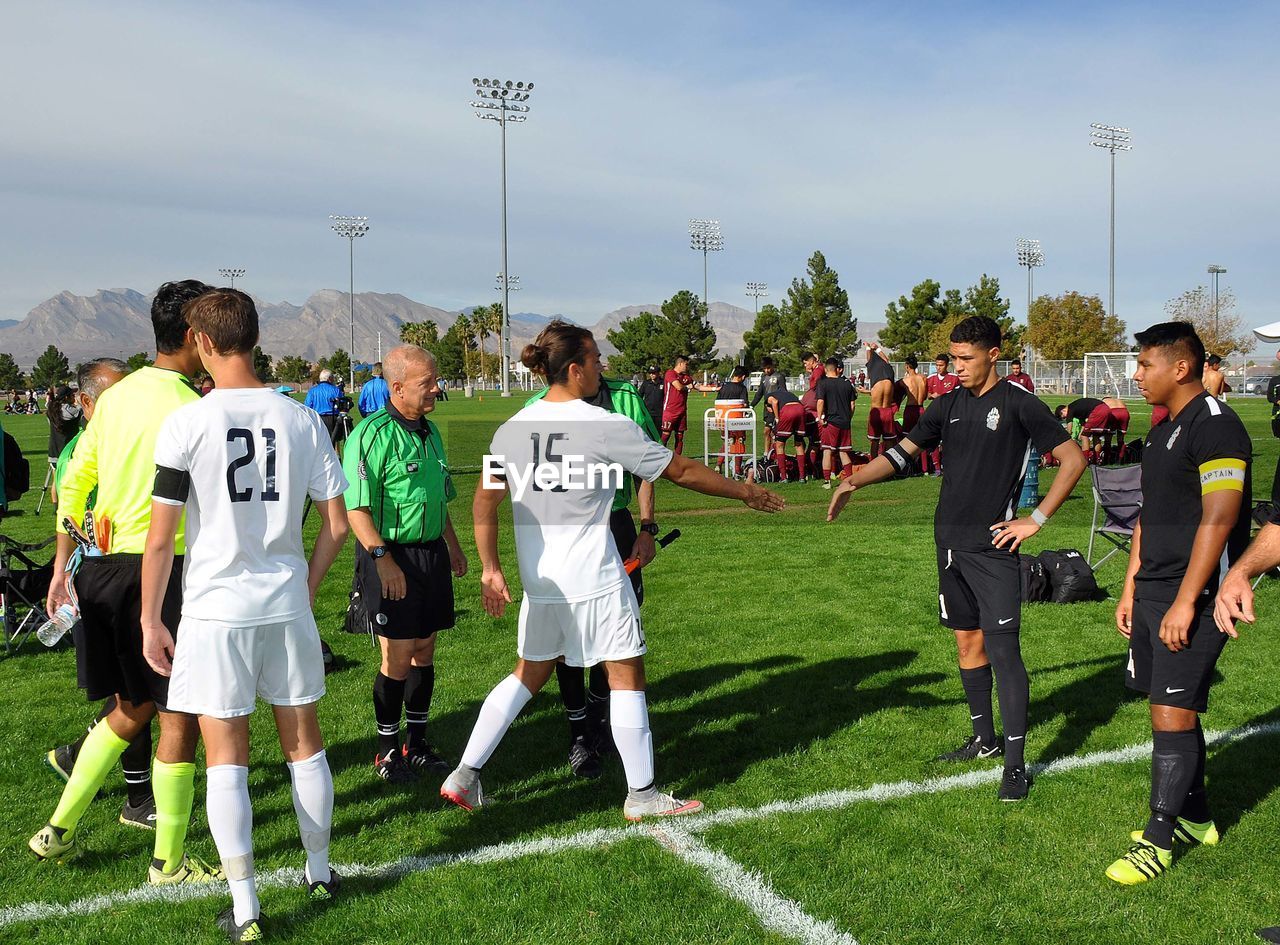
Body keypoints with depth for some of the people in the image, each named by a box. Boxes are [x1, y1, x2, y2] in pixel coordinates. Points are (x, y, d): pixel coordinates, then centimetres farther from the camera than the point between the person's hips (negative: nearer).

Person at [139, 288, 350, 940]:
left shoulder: (186, 423, -10)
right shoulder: (302, 420, 0)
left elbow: (160, 539, -9)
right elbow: (335, 524, 2)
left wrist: (150, 621, 2)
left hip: (216, 610, -3)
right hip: (286, 604, 4)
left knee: (225, 758, 5)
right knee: (303, 744, 17)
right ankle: (319, 874, 31)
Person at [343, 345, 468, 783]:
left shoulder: (429, 430, 13)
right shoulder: (371, 434, -14)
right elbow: (356, 507, -19)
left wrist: (452, 546, 26)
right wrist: (383, 558, -25)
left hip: (432, 553, 8)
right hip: (391, 557, -8)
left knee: (424, 650, 13)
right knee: (398, 656, -3)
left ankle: (417, 742, 25)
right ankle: (387, 750, 13)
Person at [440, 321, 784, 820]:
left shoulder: (511, 429, 2)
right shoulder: (607, 427, -12)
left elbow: (484, 503, 3)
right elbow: (683, 471, -5)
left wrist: (491, 570, 8)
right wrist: (746, 492, 7)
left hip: (539, 580, 6)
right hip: (594, 580, -6)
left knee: (529, 674, 20)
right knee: (627, 675, 8)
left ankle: (464, 776, 20)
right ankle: (641, 794, 17)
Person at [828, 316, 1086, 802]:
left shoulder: (1019, 404, -8)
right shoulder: (949, 405, 10)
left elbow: (1073, 459, -7)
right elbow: (902, 452, 13)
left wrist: (1036, 520, -10)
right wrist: (853, 480, -2)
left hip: (993, 547, -6)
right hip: (951, 542, 6)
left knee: (1003, 647, -9)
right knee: (967, 640, 14)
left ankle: (1015, 763, -3)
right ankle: (984, 739, 29)